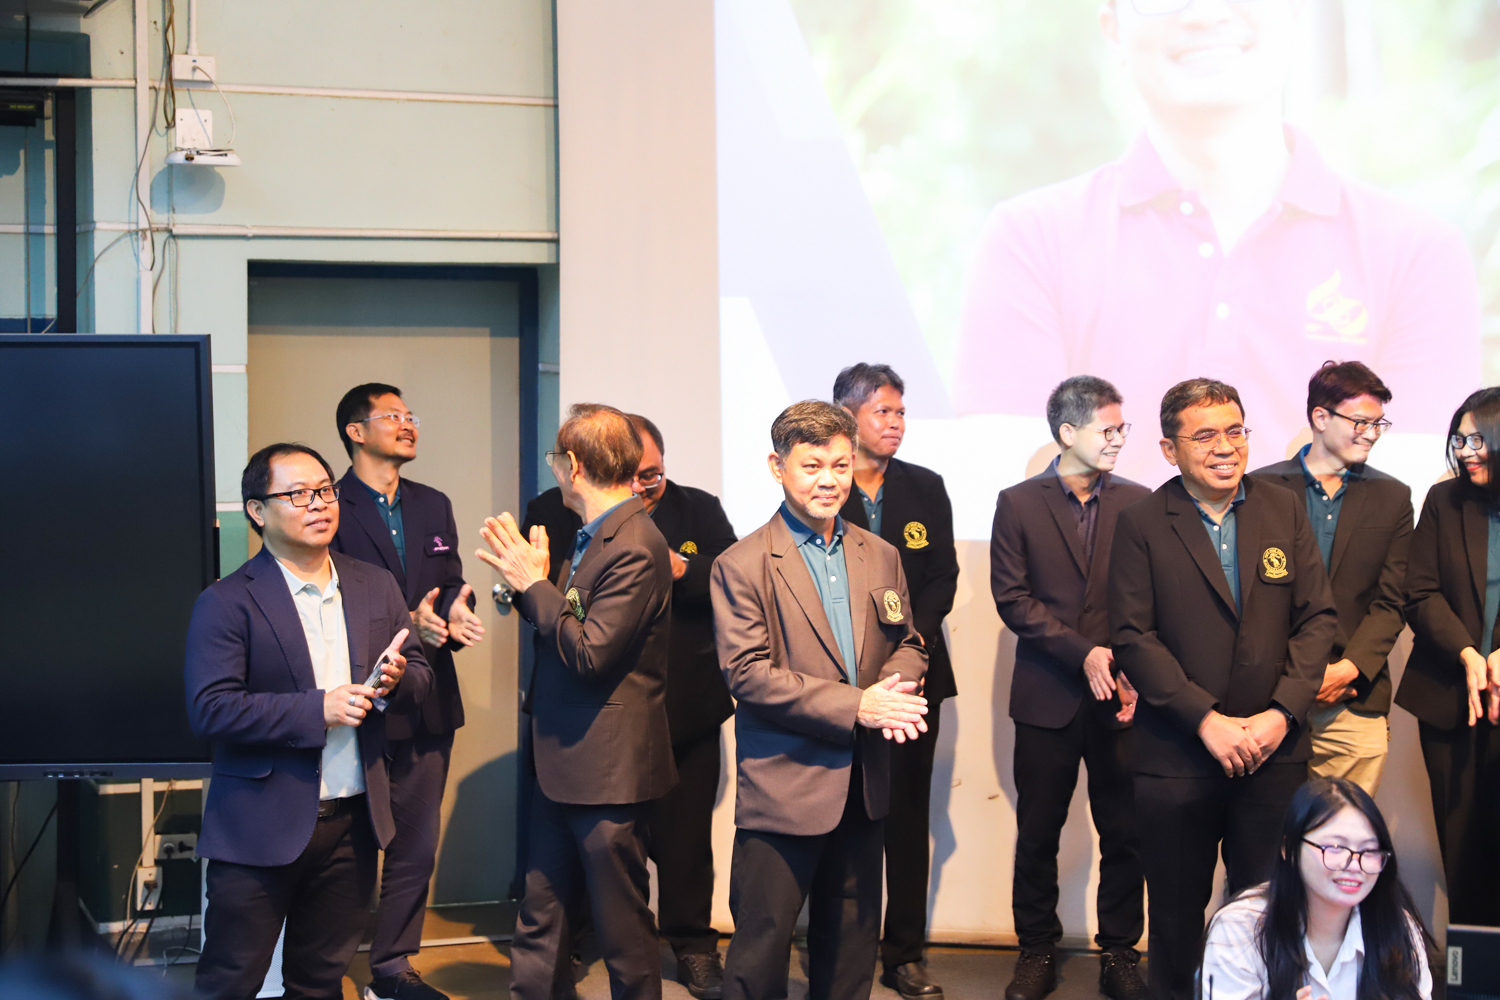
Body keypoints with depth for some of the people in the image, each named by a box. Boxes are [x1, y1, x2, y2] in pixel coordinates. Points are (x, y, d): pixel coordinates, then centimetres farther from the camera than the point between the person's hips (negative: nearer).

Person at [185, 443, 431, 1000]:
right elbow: (210, 709, -17)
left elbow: (421, 680, 13)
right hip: (261, 827, -5)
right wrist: (317, 709, -22)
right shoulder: (227, 603, -8)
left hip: (352, 823, 5)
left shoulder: (376, 587, 10)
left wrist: (398, 679, -11)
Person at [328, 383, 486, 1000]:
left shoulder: (433, 507, 15)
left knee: (415, 846, 10)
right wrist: (404, 625, -23)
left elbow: (449, 588, 11)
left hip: (427, 701, 6)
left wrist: (454, 616, -12)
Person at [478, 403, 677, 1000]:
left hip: (607, 771, -10)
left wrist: (534, 584, -14)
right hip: (563, 767, 10)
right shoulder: (592, 536, 11)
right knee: (539, 927, 16)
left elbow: (589, 652, -24)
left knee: (621, 929, 4)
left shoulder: (635, 549, -20)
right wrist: (525, 579, 1)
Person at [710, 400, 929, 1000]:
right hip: (783, 786, -5)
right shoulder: (740, 566, -8)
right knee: (763, 940, -2)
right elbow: (747, 674, -14)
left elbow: (906, 642, 16)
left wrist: (892, 691, -9)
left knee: (851, 939, 15)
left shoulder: (880, 556, 11)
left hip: (863, 786, 6)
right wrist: (854, 706, -19)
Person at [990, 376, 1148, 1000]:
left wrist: (1134, 675, -8)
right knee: (1037, 835, 7)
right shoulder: (1019, 504, 2)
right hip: (1047, 698, -1)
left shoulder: (1137, 503, 6)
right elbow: (1012, 599, -4)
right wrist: (1083, 652, -14)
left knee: (1124, 834, 3)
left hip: (1120, 698, 1)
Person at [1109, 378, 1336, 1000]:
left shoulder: (1284, 511, 6)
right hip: (1177, 756, -2)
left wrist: (1282, 713, -9)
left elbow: (1317, 618, 4)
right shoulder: (1141, 523, -2)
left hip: (1273, 754, 2)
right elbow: (1133, 638, -8)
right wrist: (1207, 719, -15)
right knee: (1176, 914, 9)